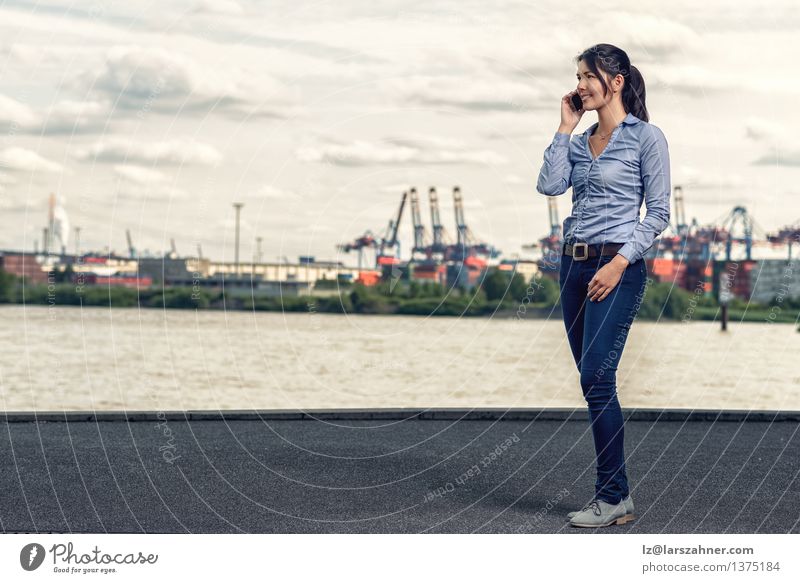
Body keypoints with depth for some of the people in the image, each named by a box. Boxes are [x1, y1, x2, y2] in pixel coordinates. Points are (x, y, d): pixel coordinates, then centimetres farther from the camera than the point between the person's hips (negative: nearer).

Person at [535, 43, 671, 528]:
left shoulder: (646, 137, -4)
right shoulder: (579, 141, 15)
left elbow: (659, 213, -7)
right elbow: (549, 185, -1)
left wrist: (620, 262, -16)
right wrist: (565, 128, 2)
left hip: (617, 266, -7)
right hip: (574, 264, 7)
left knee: (596, 379, -14)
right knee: (593, 382, 7)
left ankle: (614, 497, -6)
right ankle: (614, 491, 14)